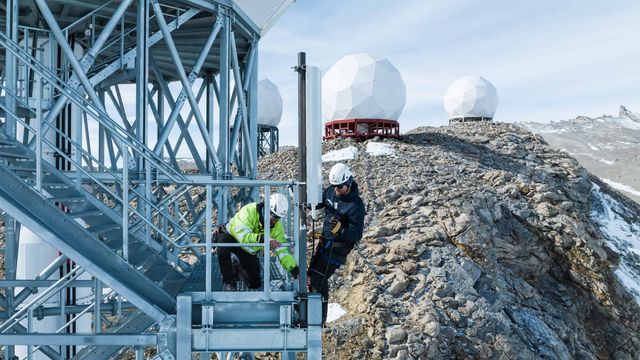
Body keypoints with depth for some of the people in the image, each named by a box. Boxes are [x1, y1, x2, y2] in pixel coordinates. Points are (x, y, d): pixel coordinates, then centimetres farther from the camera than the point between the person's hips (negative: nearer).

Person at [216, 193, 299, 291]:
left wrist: (294, 268, -31)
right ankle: (228, 281, -20)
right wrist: (263, 239, -61)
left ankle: (240, 269, 36)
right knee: (223, 246, -41)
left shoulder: (277, 226, -17)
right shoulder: (249, 211, -34)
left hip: (248, 249, 5)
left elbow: (282, 251, -17)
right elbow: (242, 235, -46)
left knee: (255, 284, 1)